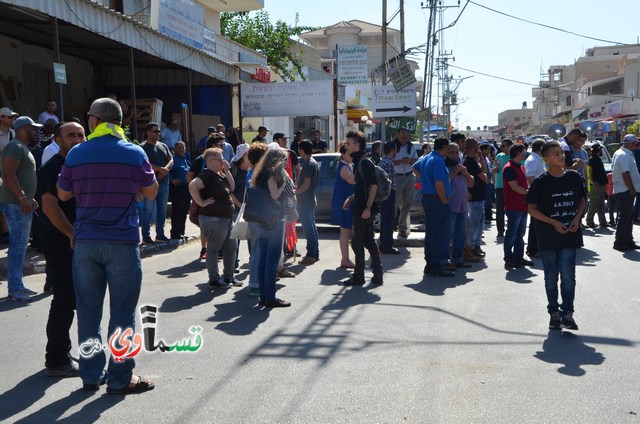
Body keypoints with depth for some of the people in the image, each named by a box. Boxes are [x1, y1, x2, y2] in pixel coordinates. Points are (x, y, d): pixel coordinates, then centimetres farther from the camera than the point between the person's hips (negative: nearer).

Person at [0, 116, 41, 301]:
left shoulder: (22, 148, 21)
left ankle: (18, 285, 19)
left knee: (21, 244, 13)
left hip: (23, 204, 11)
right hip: (15, 204, -11)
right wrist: (22, 198, -24)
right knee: (18, 245, -10)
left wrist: (29, 198, 23)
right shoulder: (15, 147, -12)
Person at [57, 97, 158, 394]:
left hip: (85, 242, 3)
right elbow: (151, 192, 5)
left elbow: (63, 194, 11)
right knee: (122, 311, 4)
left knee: (88, 310, 11)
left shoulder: (76, 154, 1)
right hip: (122, 241, -2)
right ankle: (119, 378, 8)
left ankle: (91, 375, 19)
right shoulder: (134, 153, -4)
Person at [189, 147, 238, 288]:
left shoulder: (220, 174, 14)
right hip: (213, 218, -10)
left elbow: (232, 188, 16)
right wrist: (201, 203, -23)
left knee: (231, 247, 15)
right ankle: (214, 280, 10)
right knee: (213, 249, 1)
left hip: (226, 218, 10)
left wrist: (227, 171, 6)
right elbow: (192, 186, -30)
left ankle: (228, 276, 27)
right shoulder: (207, 175, -16)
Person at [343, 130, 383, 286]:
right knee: (369, 241, 12)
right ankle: (377, 275, 16)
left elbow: (373, 185, -22)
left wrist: (368, 208, -24)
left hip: (364, 210, -10)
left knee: (357, 243, -2)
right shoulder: (359, 162, 16)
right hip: (361, 209, 10)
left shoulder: (365, 162, -15)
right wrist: (351, 198, 14)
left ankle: (358, 277, 6)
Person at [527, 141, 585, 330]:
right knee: (551, 276, 8)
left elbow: (581, 200, 15)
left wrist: (577, 218, -3)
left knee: (568, 276, -3)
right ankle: (554, 312, 21)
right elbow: (531, 208, -5)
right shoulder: (541, 182, -7)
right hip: (548, 236, -2)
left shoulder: (574, 177, 3)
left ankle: (567, 313, 5)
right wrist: (554, 223, -13)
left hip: (569, 235, 2)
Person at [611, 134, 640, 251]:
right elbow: (626, 174, -23)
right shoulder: (625, 156, -18)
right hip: (625, 191, -10)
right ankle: (619, 243, 0)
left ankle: (628, 241, 23)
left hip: (619, 190, 10)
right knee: (624, 218, -5)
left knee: (628, 218, 16)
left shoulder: (618, 153, 14)